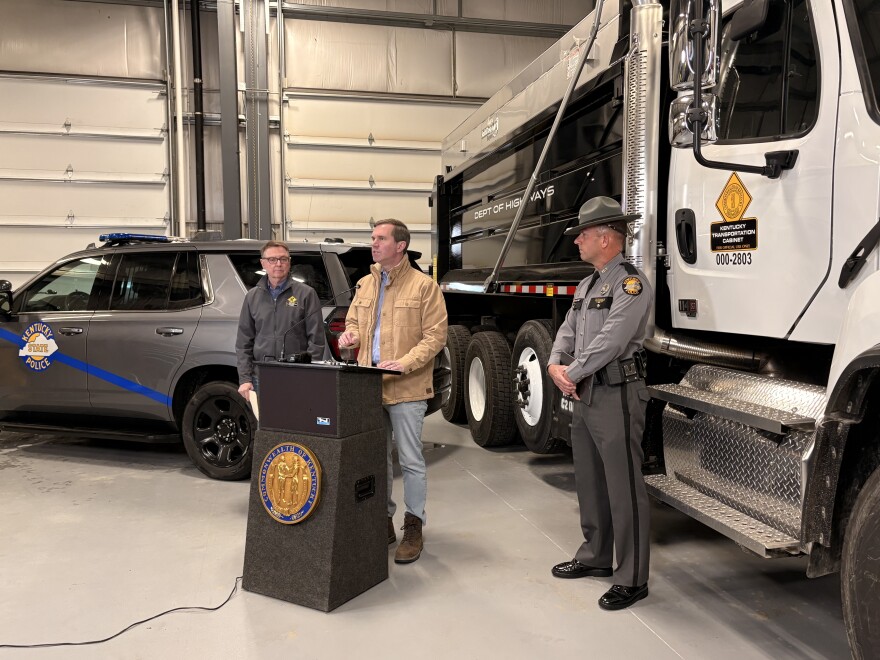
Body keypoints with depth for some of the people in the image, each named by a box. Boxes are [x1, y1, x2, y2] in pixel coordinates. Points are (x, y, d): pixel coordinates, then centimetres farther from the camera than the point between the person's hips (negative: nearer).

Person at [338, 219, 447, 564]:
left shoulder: (424, 286, -6)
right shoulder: (365, 284, 13)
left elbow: (435, 337, -9)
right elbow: (354, 321, 25)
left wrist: (403, 363, -20)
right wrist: (351, 334, 1)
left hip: (406, 389, -6)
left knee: (411, 460, 2)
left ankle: (413, 529, 15)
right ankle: (383, 522, 27)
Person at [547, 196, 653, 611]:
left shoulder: (630, 283, -13)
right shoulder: (587, 285, 17)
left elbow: (609, 340, -22)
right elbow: (569, 331, 15)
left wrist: (571, 374, -13)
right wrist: (555, 364, -5)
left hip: (617, 395, -10)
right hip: (585, 394, 10)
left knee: (624, 490, -2)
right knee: (590, 482, 18)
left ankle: (632, 580, 8)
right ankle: (595, 557, 34)